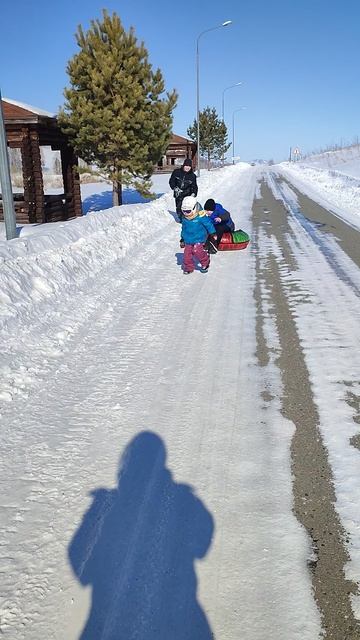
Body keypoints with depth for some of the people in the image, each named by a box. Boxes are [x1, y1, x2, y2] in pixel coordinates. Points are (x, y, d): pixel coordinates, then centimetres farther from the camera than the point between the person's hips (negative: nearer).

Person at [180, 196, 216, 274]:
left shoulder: (200, 217, -15)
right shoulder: (184, 218, 5)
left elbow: (209, 224, -7)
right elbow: (183, 229, 20)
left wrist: (213, 233, -5)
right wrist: (182, 238, 24)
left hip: (199, 239, -6)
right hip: (188, 240, 6)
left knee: (197, 251, -22)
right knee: (187, 253, -1)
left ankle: (205, 263, 2)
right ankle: (188, 268, 17)